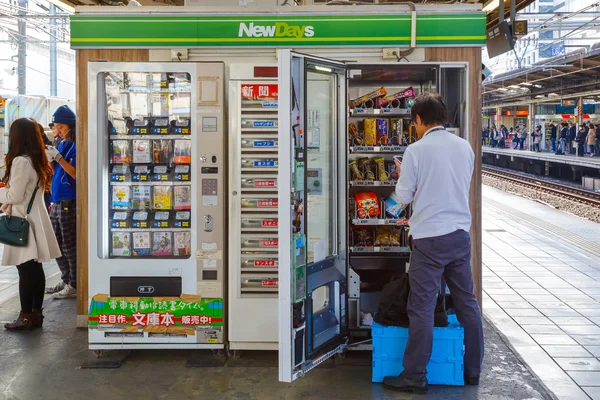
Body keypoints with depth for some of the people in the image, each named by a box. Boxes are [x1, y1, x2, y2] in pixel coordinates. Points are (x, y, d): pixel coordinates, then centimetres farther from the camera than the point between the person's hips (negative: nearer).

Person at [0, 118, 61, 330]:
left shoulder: (21, 161, -17)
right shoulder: (38, 160, 10)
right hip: (34, 219, 9)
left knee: (25, 271, -2)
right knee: (35, 270, 12)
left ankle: (26, 317, 5)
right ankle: (36, 313, 19)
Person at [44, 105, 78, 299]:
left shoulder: (77, 146, -11)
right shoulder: (61, 145, 13)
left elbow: (77, 174, -18)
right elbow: (56, 172, 17)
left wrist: (58, 157, -23)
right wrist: (50, 159, -1)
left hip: (69, 203, -9)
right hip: (56, 202, 9)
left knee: (69, 246, -2)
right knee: (57, 245, 15)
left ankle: (74, 285, 6)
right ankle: (66, 280, 27)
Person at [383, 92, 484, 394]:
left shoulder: (416, 150, -10)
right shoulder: (465, 147, 6)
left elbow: (403, 196, -3)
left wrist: (402, 175, 16)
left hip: (430, 238, -5)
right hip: (460, 234, 6)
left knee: (422, 308, 0)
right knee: (467, 303, 14)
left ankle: (415, 377, 5)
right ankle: (473, 370, 25)